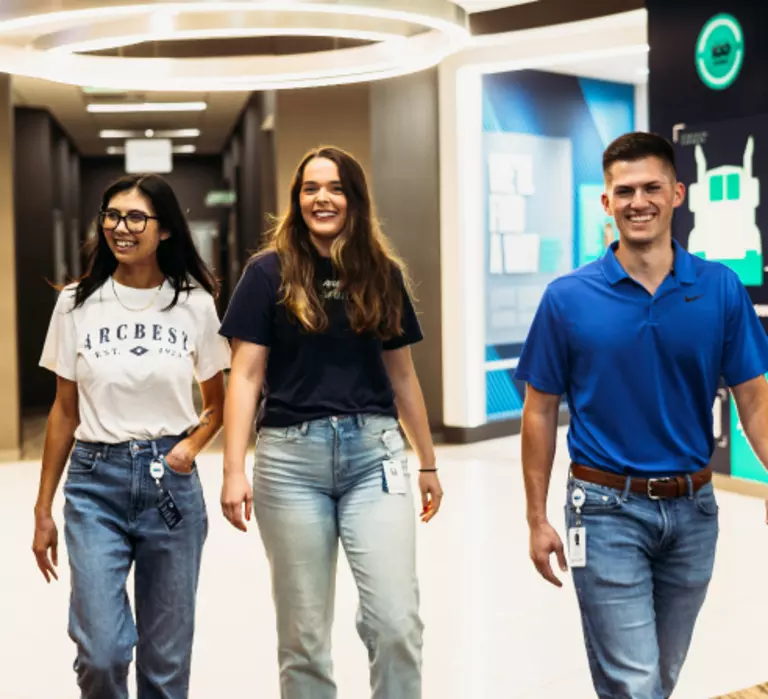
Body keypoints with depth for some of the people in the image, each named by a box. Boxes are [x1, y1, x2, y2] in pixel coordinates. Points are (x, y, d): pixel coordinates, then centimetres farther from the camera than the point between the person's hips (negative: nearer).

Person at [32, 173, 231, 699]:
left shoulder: (195, 304, 0)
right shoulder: (77, 303, 2)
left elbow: (218, 404, 11)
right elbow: (65, 411, 7)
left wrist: (193, 443, -11)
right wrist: (44, 508, 7)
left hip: (170, 480, 0)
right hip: (96, 482, 0)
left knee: (167, 655, 8)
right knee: (100, 650, -7)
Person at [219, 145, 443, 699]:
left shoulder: (383, 274, 8)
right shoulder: (270, 273, 0)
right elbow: (246, 376, -2)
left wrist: (428, 464, 17)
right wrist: (234, 470, -10)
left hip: (374, 454, 2)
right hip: (291, 458, -1)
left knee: (398, 622, -4)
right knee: (304, 632, 8)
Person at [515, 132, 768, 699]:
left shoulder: (722, 290, -3)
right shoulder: (569, 298, -6)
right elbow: (540, 412, 0)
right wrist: (538, 519, -2)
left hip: (691, 509, 3)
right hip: (608, 509, -3)